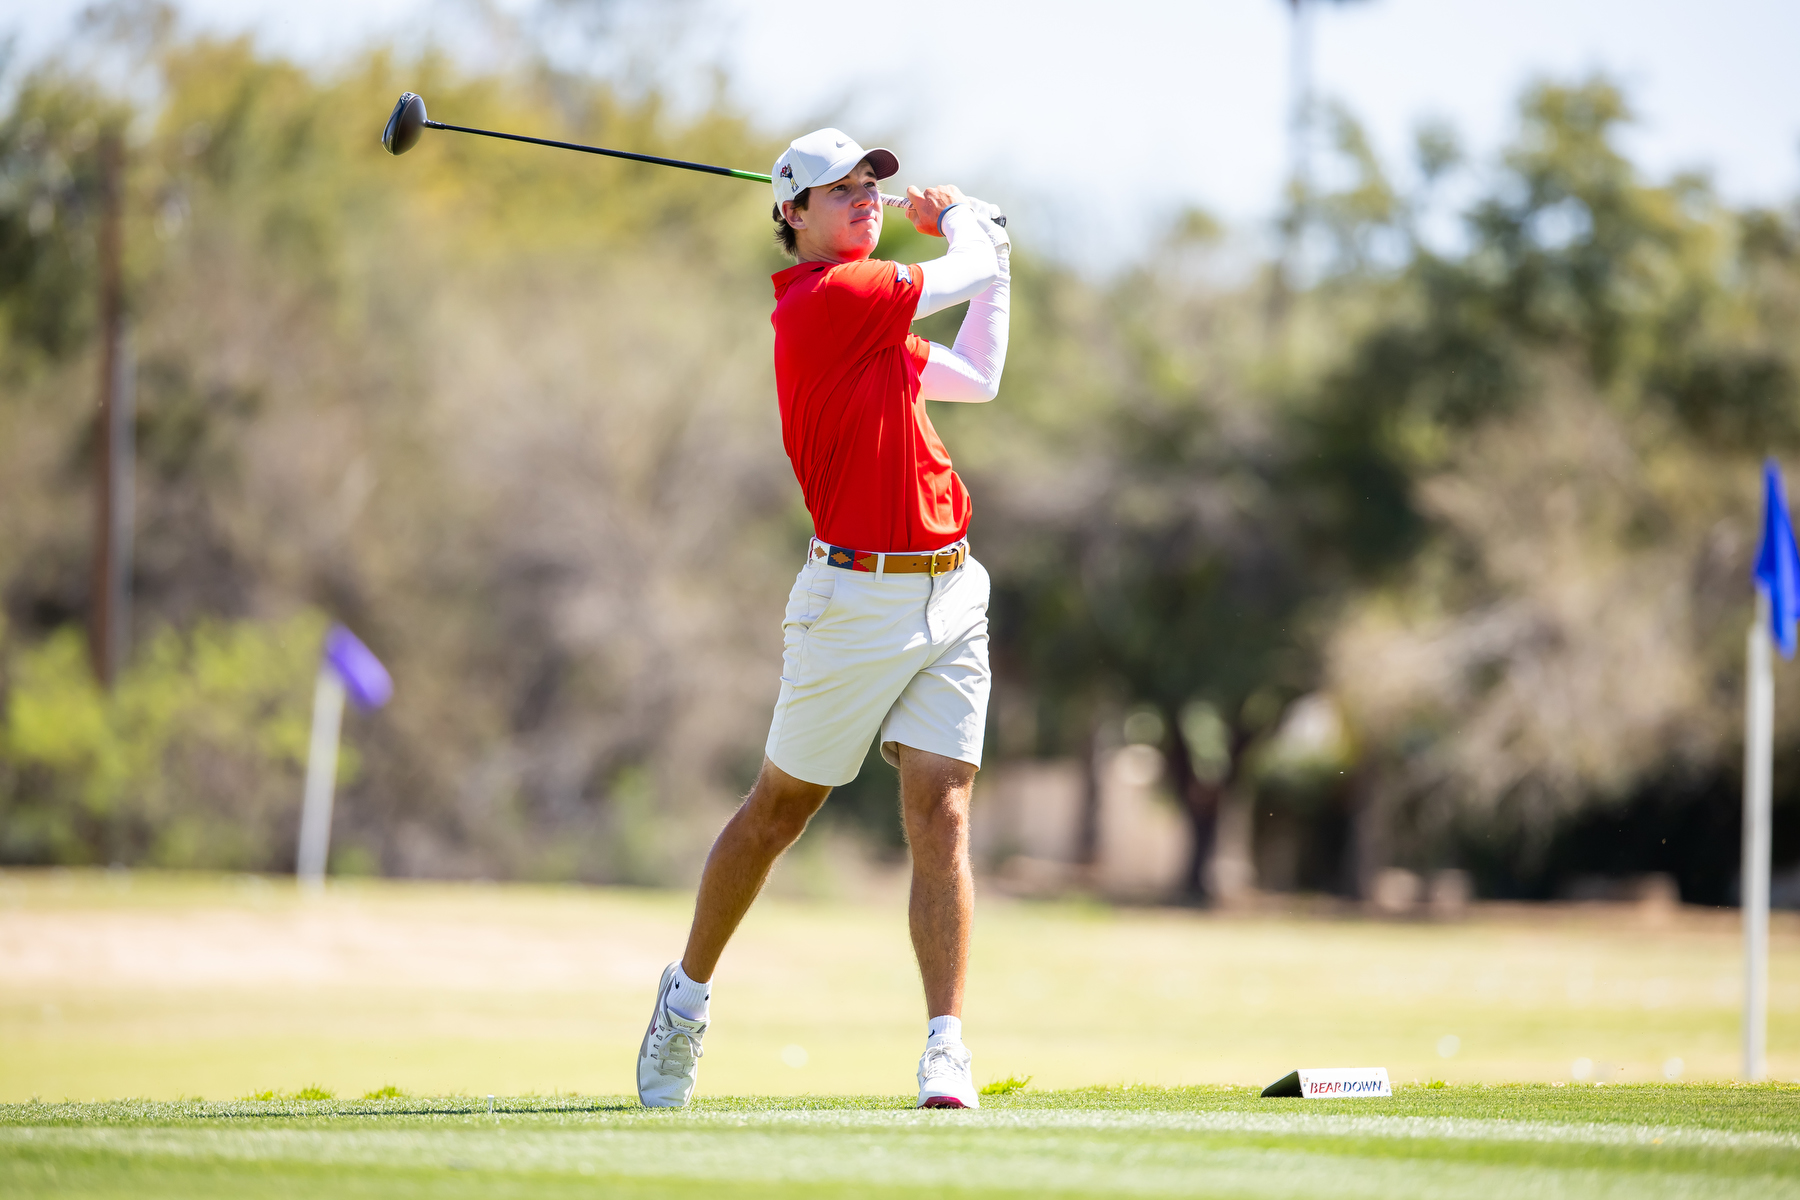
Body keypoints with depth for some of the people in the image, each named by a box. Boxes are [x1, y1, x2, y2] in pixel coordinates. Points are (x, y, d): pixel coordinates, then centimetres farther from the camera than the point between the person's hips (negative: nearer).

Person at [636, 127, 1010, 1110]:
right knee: (779, 808, 9)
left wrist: (986, 248, 24)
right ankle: (688, 994, 29)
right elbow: (975, 271, -7)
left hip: (949, 592, 7)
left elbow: (977, 377, 26)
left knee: (940, 813, -5)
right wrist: (958, 219, 14)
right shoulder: (831, 297, -14)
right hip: (856, 601, -7)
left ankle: (945, 1051, -9)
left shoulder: (867, 316, 14)